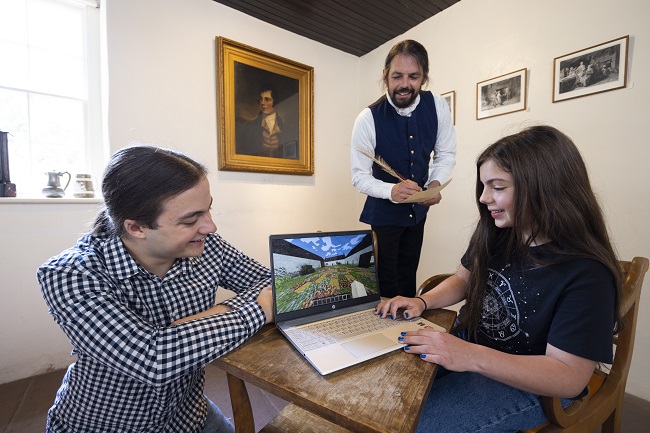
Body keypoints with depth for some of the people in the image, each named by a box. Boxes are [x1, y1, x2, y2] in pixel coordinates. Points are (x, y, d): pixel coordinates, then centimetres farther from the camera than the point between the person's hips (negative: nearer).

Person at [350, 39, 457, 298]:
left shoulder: (438, 107, -10)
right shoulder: (368, 119, -20)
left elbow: (446, 154, 1)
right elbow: (359, 176, -18)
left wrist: (435, 184, -18)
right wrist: (392, 190, -35)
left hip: (418, 209, 4)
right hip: (383, 211, -3)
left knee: (409, 275, 17)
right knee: (386, 281, 4)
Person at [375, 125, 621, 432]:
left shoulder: (587, 273, -24)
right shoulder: (493, 235, -4)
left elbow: (569, 378, -22)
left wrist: (472, 357, -34)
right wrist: (422, 301, -10)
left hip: (525, 384, -5)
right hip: (464, 347, 6)